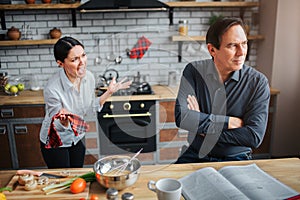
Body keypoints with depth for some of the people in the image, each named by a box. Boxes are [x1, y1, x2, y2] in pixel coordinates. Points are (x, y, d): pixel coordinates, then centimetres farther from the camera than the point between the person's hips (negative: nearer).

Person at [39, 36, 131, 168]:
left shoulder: (88, 77, -15)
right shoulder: (52, 89, -32)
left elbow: (90, 108, -2)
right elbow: (58, 126, -22)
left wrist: (109, 92, -11)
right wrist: (64, 120, -44)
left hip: (77, 138, 5)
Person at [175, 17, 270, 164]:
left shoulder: (258, 82, -9)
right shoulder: (193, 71, -6)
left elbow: (255, 136, -16)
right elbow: (181, 117, -18)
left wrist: (204, 128, -14)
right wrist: (230, 122, -17)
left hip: (236, 159, 1)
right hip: (195, 156, 0)